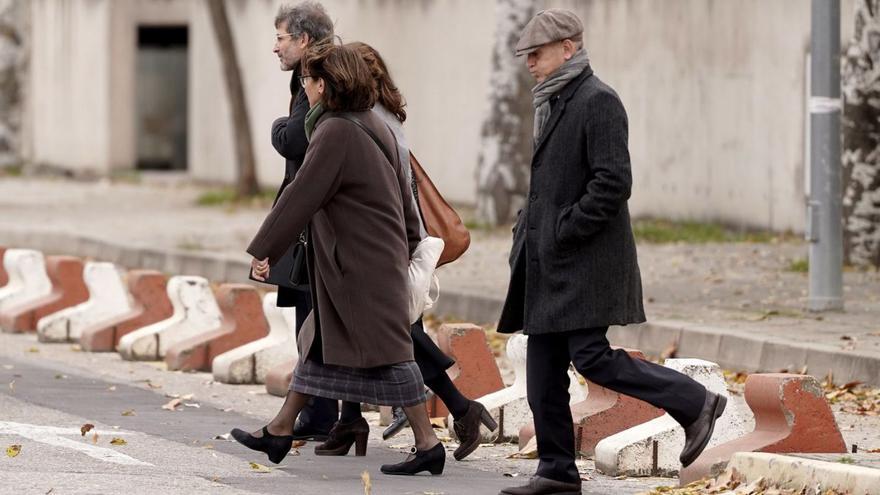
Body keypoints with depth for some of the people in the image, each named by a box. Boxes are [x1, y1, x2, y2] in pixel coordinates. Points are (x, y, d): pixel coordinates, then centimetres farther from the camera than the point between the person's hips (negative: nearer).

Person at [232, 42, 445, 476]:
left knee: (385, 350, -7)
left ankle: (427, 443, -4)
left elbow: (300, 197, -18)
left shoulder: (335, 133, -18)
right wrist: (407, 243, 25)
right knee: (319, 341, 17)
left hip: (361, 267, -10)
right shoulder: (373, 127, 12)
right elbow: (402, 193, 17)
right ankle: (280, 432, 25)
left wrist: (263, 249, -12)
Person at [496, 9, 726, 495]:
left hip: (586, 261, -10)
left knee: (590, 356, -14)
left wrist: (564, 232, -18)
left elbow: (613, 182, -19)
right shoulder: (553, 103, 17)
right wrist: (527, 228, 12)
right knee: (544, 368, 7)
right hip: (548, 263, 10)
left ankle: (695, 403, -2)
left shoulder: (598, 101, -12)